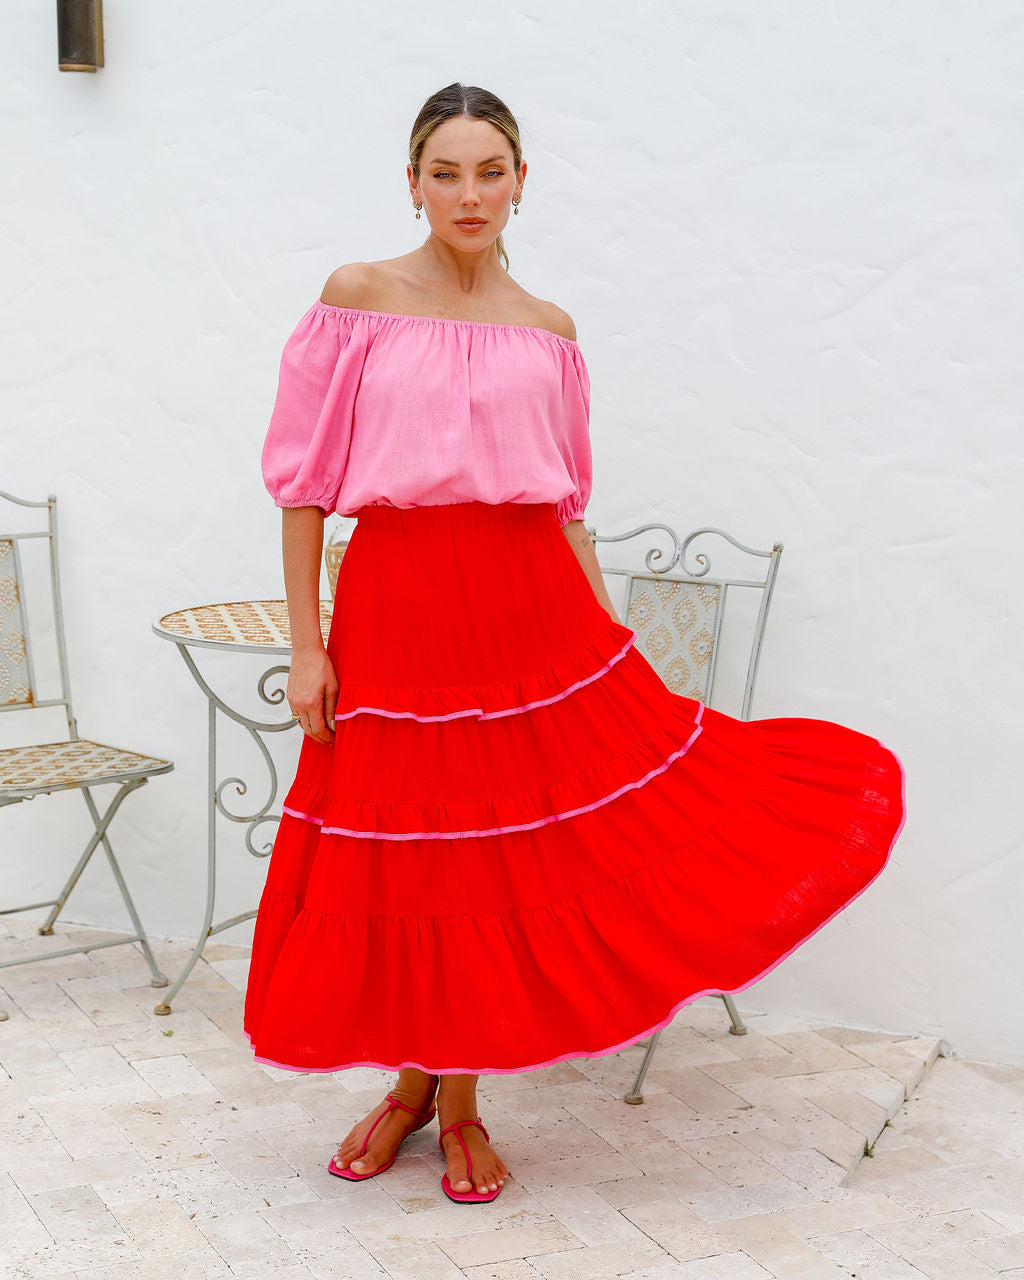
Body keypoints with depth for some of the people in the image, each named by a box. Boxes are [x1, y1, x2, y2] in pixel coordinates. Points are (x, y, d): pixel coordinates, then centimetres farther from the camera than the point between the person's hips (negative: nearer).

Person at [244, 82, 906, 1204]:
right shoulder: (359, 297, 0)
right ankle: (411, 1081, 30)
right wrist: (306, 646, -6)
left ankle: (458, 1096, 23)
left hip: (529, 607, 2)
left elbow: (565, 505, 11)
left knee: (505, 849, 4)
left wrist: (611, 642, 6)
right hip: (395, 609, -2)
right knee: (404, 854, 6)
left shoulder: (547, 332, 8)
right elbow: (304, 479, -2)